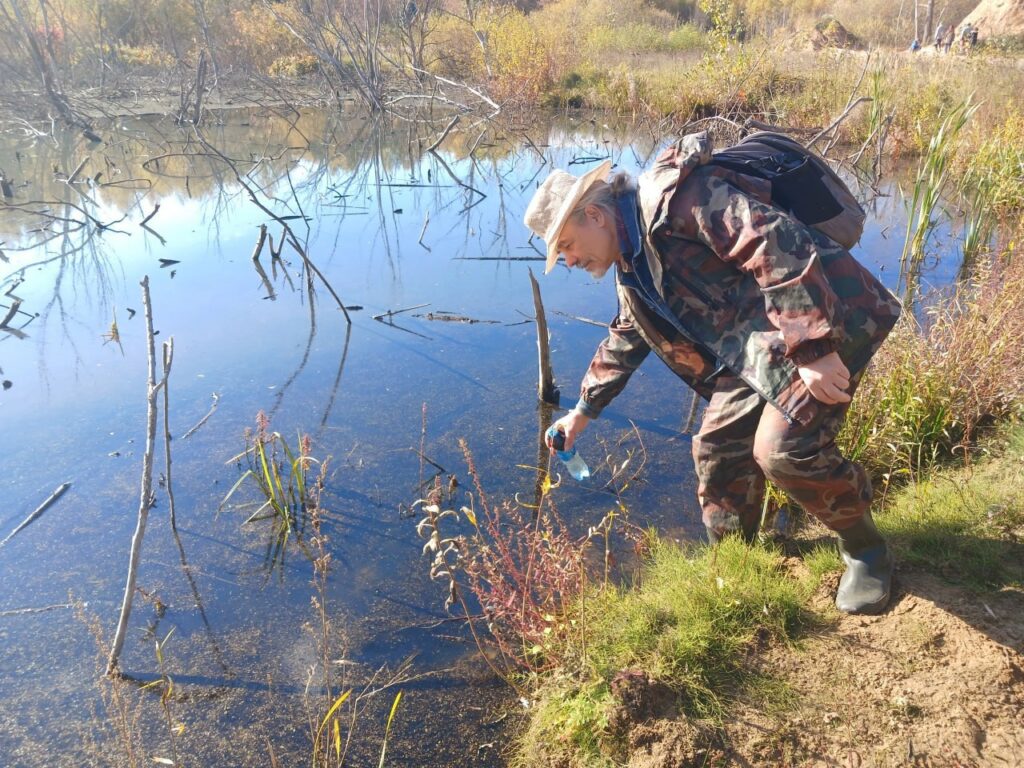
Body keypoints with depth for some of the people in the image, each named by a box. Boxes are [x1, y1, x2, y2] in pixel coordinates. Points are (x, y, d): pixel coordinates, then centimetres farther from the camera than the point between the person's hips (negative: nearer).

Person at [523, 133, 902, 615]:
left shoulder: (672, 196, -17)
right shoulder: (633, 265, 15)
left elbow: (775, 246, -27)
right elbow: (625, 340, 30)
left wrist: (811, 348, -30)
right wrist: (584, 409, 35)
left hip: (823, 323, -9)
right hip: (753, 349, 9)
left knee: (785, 449, -19)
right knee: (716, 449, 7)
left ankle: (866, 550, 8)